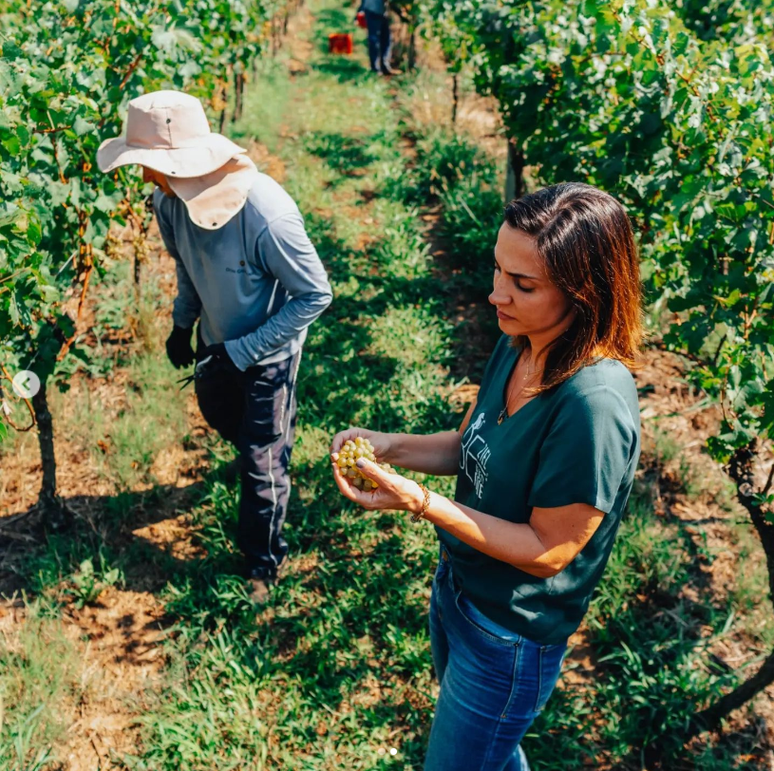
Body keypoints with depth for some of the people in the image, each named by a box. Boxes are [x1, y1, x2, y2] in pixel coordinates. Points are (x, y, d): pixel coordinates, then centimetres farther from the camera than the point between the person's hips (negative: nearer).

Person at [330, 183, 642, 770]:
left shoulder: (595, 404, -33)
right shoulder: (517, 346, -9)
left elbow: (546, 552, -26)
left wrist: (418, 501, -30)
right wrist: (388, 447, -13)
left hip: (511, 640, -7)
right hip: (457, 585, 7)